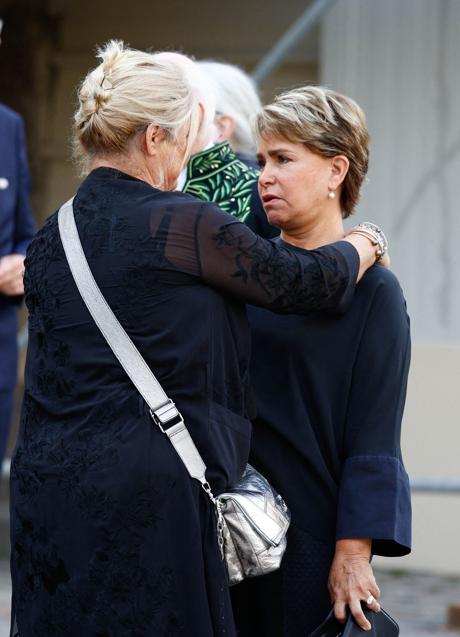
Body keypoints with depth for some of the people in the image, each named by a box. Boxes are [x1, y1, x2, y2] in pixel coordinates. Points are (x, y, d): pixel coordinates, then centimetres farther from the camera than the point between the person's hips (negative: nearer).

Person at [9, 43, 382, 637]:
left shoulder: (50, 237, 11)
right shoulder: (184, 224, -8)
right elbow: (303, 281, 4)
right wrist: (365, 244, 23)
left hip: (46, 491, 7)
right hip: (145, 497, -7)